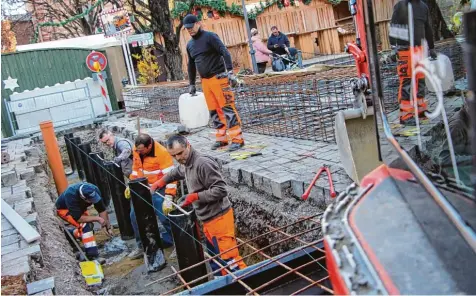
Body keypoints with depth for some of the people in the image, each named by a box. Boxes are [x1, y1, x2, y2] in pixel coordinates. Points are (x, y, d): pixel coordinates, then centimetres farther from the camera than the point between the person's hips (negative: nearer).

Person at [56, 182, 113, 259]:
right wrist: (97, 218, -36)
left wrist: (108, 227, -18)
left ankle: (69, 233, 28)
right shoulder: (70, 195, -42)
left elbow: (102, 210, -18)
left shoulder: (94, 191, -29)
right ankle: (92, 255, -22)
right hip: (64, 209, -6)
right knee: (85, 225, -26)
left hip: (79, 207, 6)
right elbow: (78, 218, -38)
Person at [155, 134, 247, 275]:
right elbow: (175, 173, 34)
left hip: (219, 218, -10)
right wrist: (161, 182, 36)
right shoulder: (186, 164, 9)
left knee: (228, 258, -10)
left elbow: (221, 190, -25)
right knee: (215, 258, 18)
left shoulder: (203, 164, -22)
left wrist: (195, 196, -23)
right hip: (208, 219, 10)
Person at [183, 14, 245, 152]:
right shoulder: (190, 44, 16)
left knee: (227, 108, -9)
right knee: (214, 111, 7)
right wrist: (192, 84, 25)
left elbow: (225, 52, -15)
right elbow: (191, 65, 26)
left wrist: (230, 72, -26)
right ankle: (221, 138, 14)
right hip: (205, 81, 7)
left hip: (219, 78, -7)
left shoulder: (210, 36, -6)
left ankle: (237, 139, -8)